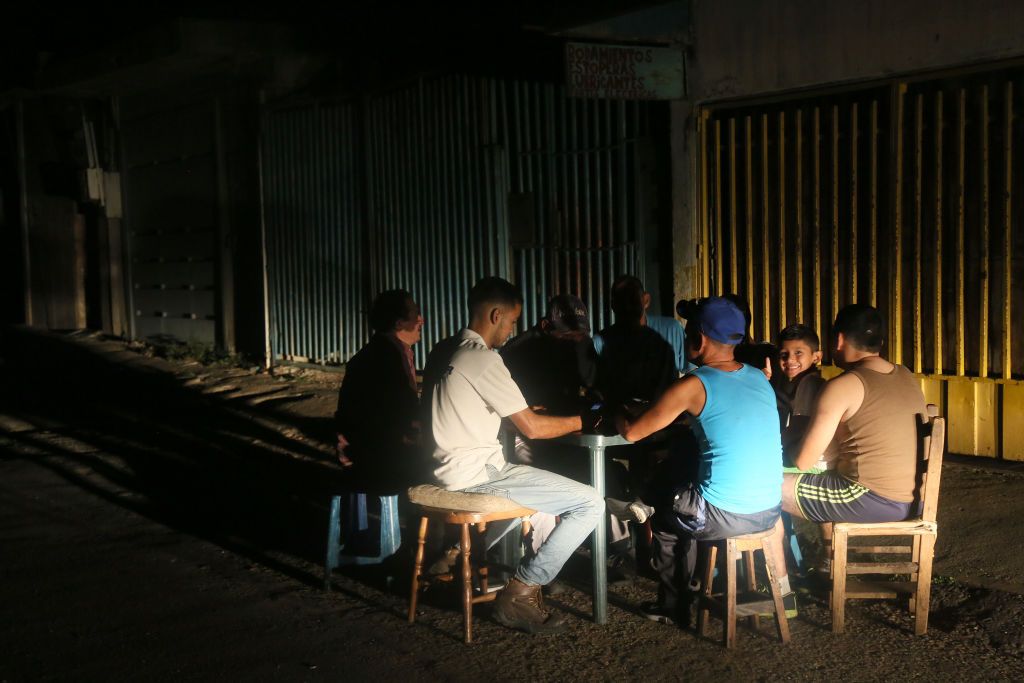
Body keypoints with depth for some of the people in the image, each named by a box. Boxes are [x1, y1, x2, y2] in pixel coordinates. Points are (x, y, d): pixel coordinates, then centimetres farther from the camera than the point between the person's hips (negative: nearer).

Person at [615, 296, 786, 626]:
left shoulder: (693, 385, -10)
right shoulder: (759, 378, 8)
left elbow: (632, 432, -4)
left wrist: (618, 415, 17)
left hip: (724, 517, -6)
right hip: (770, 511, 6)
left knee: (663, 515, 24)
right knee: (680, 490, 31)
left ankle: (673, 608, 32)